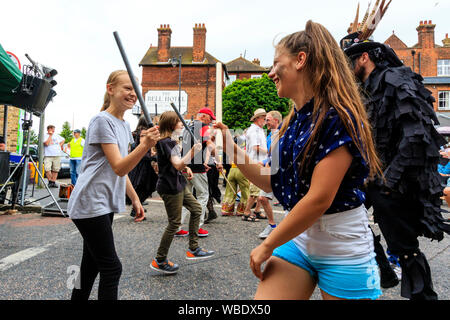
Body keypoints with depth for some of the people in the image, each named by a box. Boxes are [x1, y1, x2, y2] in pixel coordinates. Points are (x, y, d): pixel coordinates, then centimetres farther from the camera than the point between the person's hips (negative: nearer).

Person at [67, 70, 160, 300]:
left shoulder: (124, 125, 13)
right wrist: (144, 146, -38)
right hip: (90, 205, -9)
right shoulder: (102, 121, -13)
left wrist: (135, 199, 15)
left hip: (104, 205, 9)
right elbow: (118, 167, -22)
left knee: (92, 264, 17)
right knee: (112, 268, -5)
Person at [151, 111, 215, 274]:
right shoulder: (166, 142, -18)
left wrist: (186, 168, 9)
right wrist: (192, 152, -38)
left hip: (178, 184, 10)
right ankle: (159, 261, 15)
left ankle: (193, 249, 21)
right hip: (170, 188, -10)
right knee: (174, 223, -1)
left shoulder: (171, 141, 13)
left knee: (196, 209, 13)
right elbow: (177, 165, -29)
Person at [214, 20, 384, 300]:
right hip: (298, 239, 6)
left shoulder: (337, 117, -19)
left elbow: (319, 198, -24)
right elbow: (276, 182, 6)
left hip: (343, 252, -6)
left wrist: (267, 246, -14)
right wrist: (232, 148, 0)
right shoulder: (293, 121, 5)